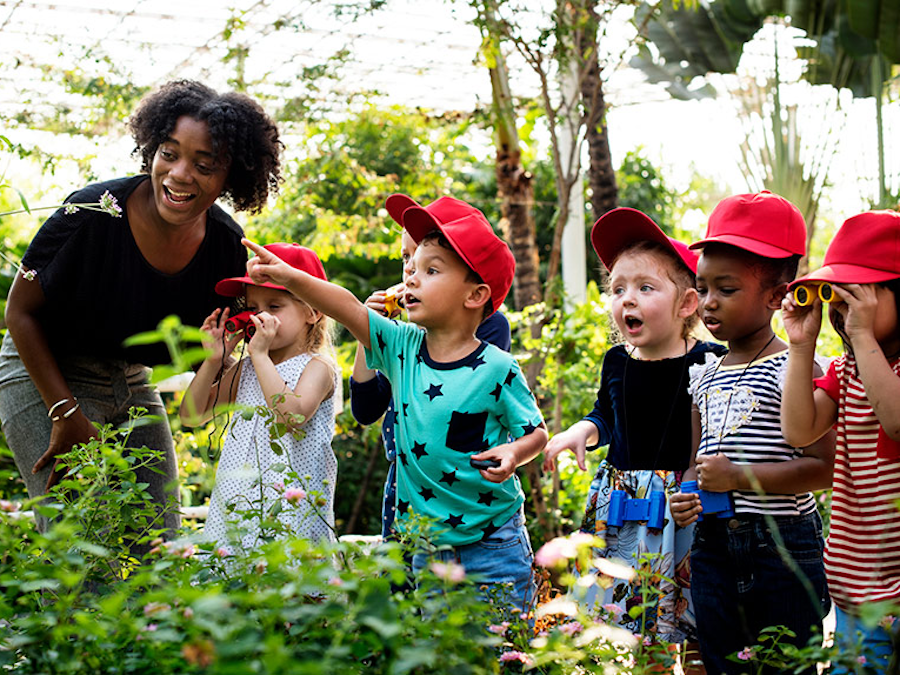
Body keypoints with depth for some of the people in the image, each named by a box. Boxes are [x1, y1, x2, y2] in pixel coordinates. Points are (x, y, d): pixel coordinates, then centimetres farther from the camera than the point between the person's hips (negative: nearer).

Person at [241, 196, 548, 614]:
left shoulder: (497, 370, -12)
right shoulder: (402, 347, -2)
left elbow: (535, 431, -3)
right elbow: (349, 308, -13)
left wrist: (514, 454, -25)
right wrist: (290, 277, -25)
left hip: (492, 547, -4)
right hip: (426, 545, 4)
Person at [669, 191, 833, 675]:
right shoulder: (705, 376, 12)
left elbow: (826, 467, -16)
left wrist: (740, 477, -20)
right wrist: (686, 496, 0)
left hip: (782, 547, -6)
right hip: (713, 546, 6)